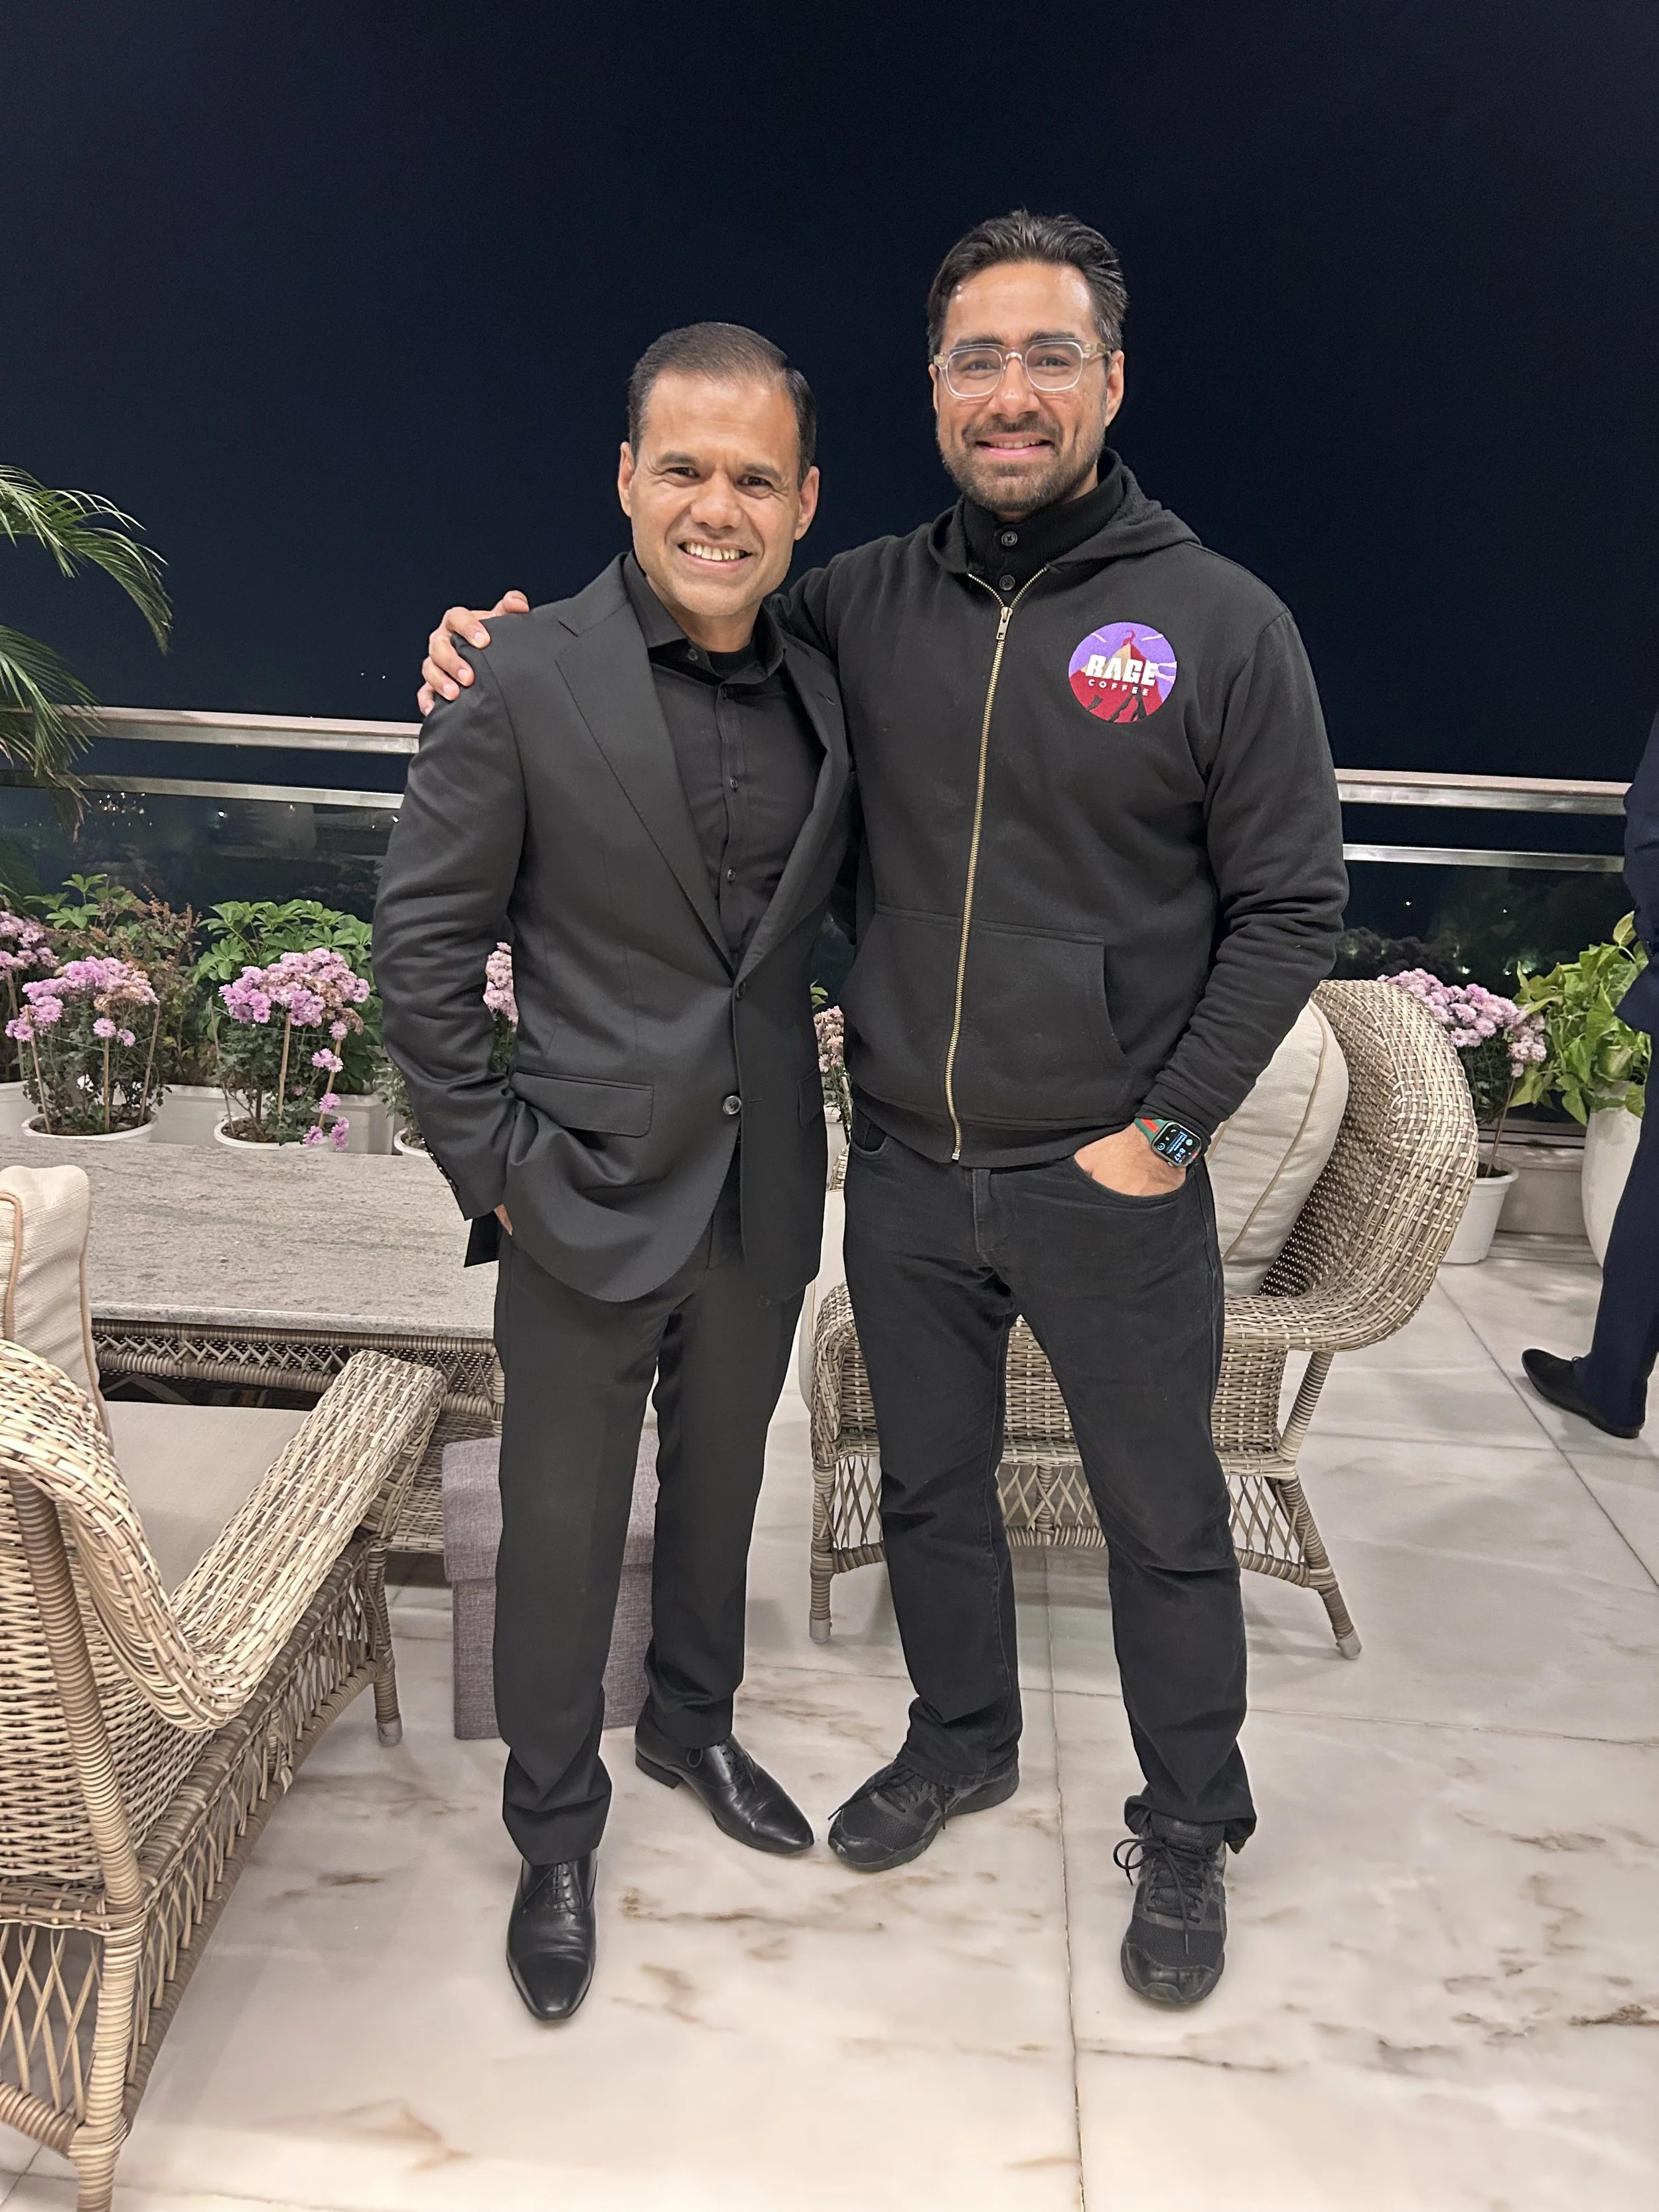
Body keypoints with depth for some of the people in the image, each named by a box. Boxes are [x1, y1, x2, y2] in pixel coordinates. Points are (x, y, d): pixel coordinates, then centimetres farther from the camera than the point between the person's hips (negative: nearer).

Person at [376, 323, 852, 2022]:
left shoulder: (823, 696, 2)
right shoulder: (524, 683, -13)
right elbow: (422, 943, -10)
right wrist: (493, 1165, -11)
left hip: (762, 1196, 5)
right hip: (587, 1199, -4)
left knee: (719, 1489, 22)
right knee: (562, 1530, 11)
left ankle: (692, 1723, 48)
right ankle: (555, 1832, 34)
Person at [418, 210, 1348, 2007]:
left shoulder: (1223, 625, -9)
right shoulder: (863, 605, 0)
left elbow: (1292, 906, -5)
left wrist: (1166, 1130, -10)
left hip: (1112, 1186, -3)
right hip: (906, 1173, 4)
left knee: (1163, 1520, 13)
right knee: (928, 1483, 21)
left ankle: (1188, 1827, 38)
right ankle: (962, 1739, 48)